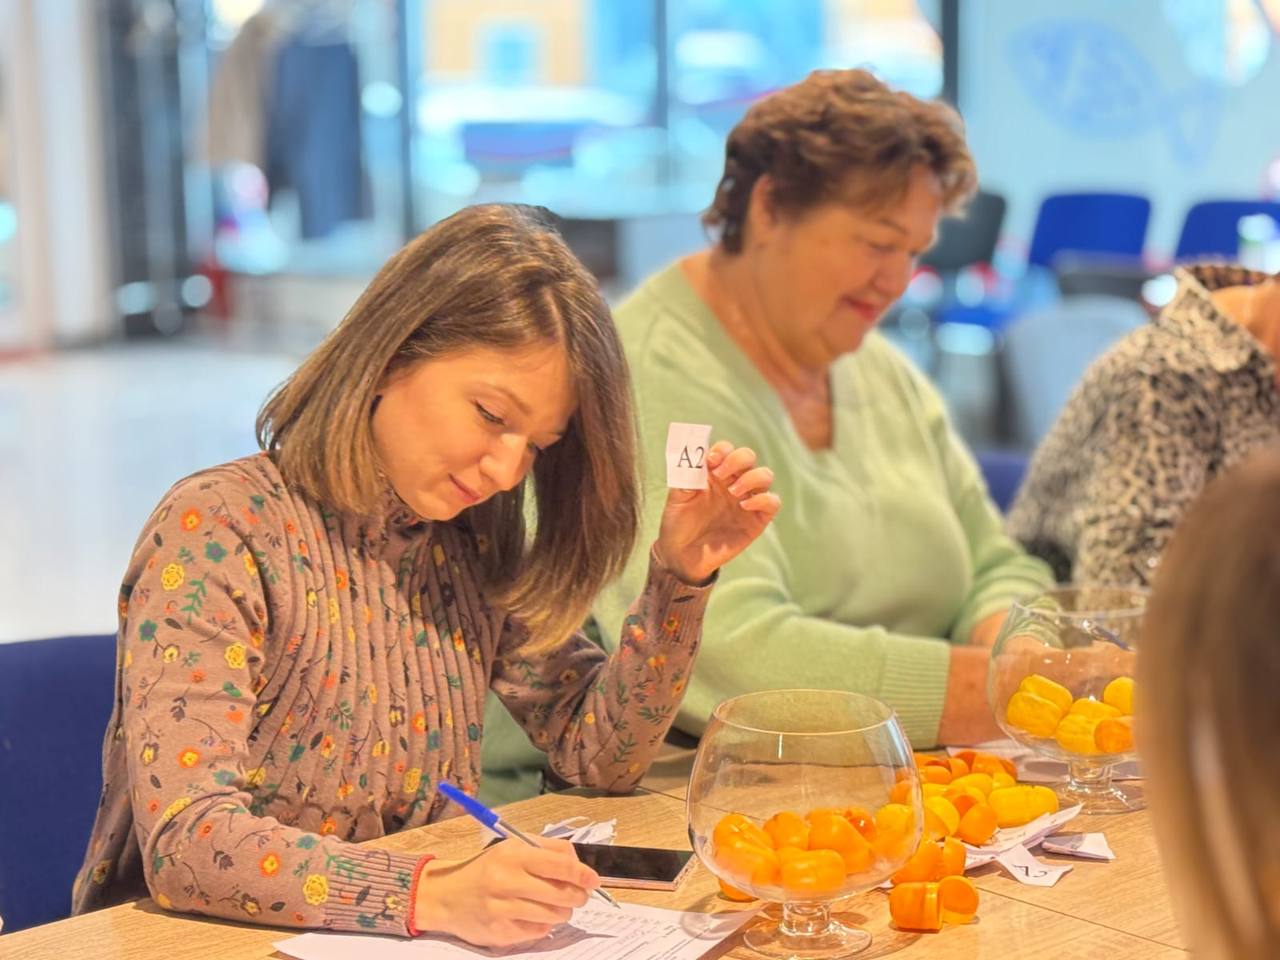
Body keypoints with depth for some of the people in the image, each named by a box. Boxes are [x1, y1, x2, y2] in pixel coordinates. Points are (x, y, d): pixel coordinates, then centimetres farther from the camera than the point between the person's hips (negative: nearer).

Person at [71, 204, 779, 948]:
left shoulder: (473, 542, 3)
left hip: (409, 943, 4)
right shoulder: (219, 528, -14)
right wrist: (433, 894, -34)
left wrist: (680, 576, -6)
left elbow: (599, 753, 6)